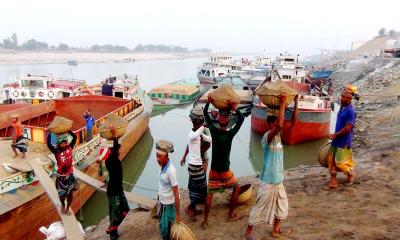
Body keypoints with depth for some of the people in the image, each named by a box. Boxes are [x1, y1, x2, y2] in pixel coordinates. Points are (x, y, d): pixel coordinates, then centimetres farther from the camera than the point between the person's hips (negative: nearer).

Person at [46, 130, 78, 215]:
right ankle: (63, 205, 41)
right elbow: (48, 144, -26)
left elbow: (74, 137, -10)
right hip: (61, 176, -2)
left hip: (70, 175, 2)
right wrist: (50, 133, -25)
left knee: (70, 193, 12)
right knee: (62, 194, 9)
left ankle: (67, 208, 34)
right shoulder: (57, 151, -12)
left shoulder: (70, 148, -6)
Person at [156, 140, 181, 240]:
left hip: (169, 204, -7)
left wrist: (177, 214, -19)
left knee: (166, 229, 6)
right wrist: (159, 201, 14)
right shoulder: (162, 166, -5)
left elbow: (176, 194, -22)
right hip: (162, 202, 7)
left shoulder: (171, 171, -27)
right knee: (162, 226, 21)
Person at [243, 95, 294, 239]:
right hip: (268, 180, -8)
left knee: (281, 204, 21)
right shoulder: (267, 136, -22)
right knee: (260, 208, 5)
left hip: (278, 179, 8)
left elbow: (293, 122, 1)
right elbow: (280, 125, -43)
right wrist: (282, 104, -34)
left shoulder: (278, 135, 1)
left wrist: (295, 102, -8)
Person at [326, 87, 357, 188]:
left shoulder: (350, 111, -19)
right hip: (336, 140, 8)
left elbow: (347, 128, -21)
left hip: (344, 141, -8)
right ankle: (333, 182, 16)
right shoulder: (342, 107, 8)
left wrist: (334, 135, -16)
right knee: (332, 161, 8)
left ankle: (350, 175, 32)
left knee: (341, 162, 4)